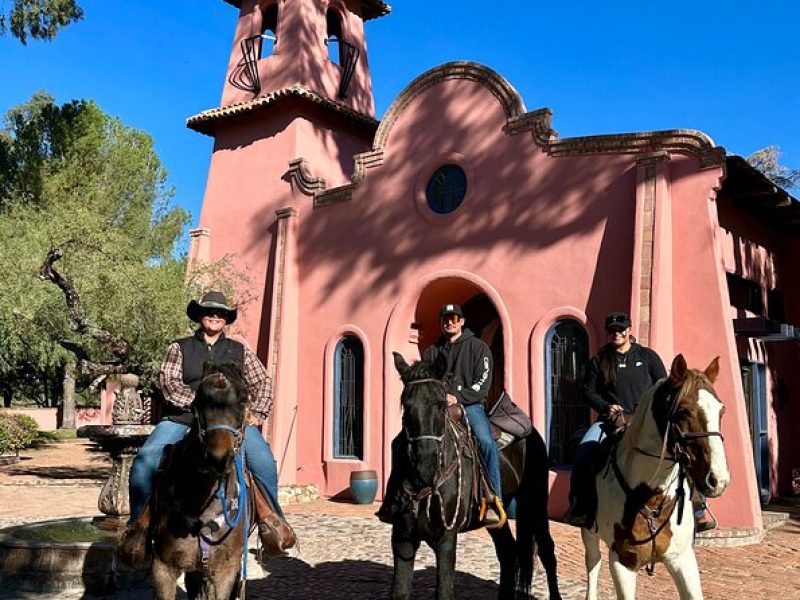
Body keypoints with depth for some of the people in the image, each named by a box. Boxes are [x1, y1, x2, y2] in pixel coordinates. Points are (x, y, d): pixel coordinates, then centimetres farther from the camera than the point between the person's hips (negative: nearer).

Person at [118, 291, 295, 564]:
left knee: (264, 461, -24)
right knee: (145, 459, -23)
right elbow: (169, 383, 1)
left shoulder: (239, 350, 19)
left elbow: (262, 383, 15)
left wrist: (257, 414, -3)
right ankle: (139, 523, -8)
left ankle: (271, 520, -8)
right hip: (183, 417, 0)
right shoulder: (179, 348, 15)